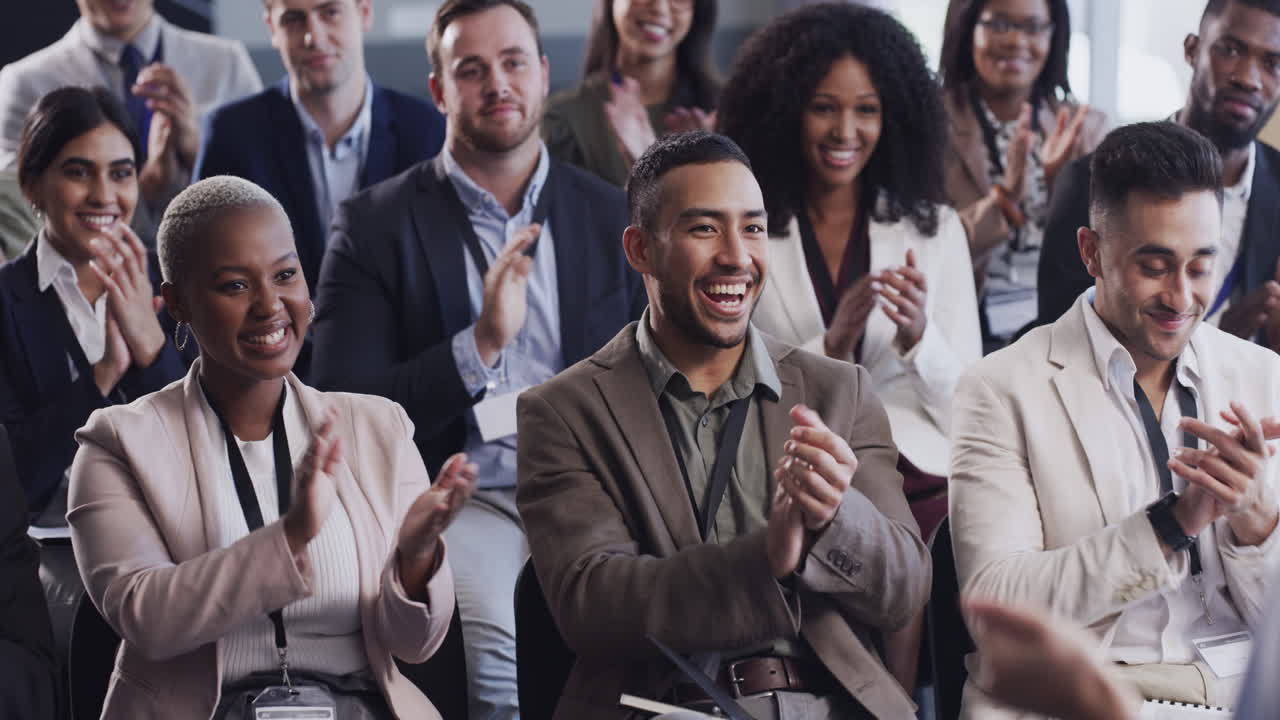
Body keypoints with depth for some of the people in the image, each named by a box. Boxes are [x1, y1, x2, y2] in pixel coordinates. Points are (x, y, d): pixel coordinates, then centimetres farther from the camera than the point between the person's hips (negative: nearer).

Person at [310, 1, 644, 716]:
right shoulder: (374, 225, 7)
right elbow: (341, 410, -2)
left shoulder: (614, 218, 16)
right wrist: (482, 343, -14)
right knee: (501, 644, -35)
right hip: (465, 497, -2)